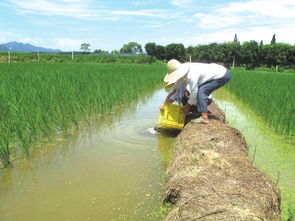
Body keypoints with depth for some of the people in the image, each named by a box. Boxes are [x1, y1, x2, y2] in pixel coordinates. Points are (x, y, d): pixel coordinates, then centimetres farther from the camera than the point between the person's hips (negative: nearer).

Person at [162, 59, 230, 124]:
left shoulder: (191, 76, -29)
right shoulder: (184, 70, -2)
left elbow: (194, 92, -19)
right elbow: (177, 84, 12)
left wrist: (188, 106, -4)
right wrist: (168, 97, 15)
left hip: (223, 76, -9)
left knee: (201, 91, -16)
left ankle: (204, 118, -16)